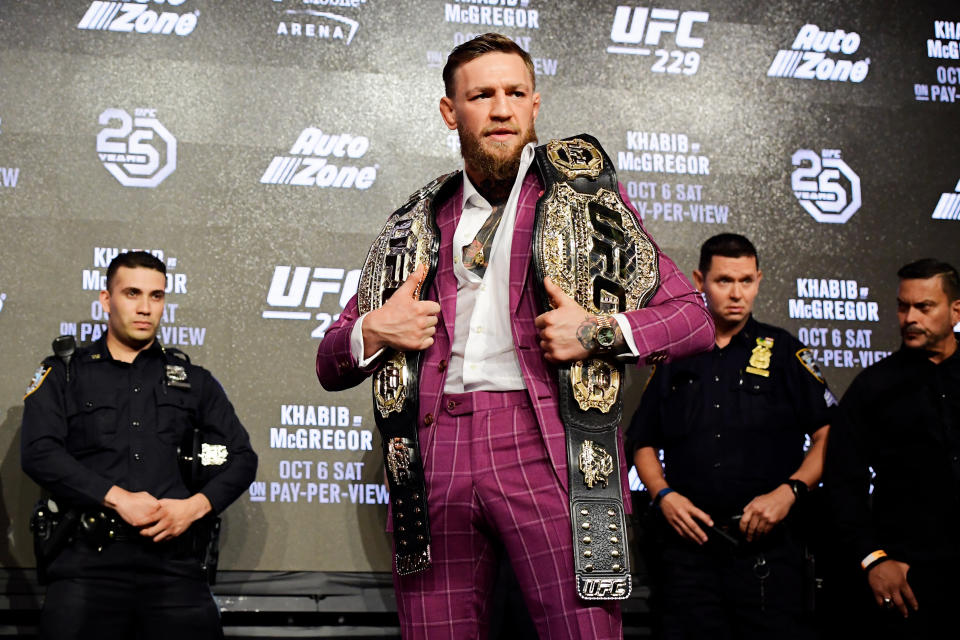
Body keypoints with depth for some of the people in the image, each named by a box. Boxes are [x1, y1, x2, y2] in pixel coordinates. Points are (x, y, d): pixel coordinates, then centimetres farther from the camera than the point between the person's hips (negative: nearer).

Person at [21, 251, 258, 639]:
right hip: (89, 560, -1)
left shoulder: (193, 381, 18)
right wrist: (117, 497, -13)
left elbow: (242, 458, 14)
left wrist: (196, 506, -5)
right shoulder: (63, 375, 12)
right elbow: (39, 453, -3)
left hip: (173, 561, 2)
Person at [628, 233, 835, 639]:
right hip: (688, 544, 2)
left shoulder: (784, 352, 8)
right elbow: (644, 444, 17)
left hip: (768, 545, -1)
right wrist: (664, 495, -1)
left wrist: (789, 492, -10)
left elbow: (829, 435, 4)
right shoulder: (673, 358, 13)